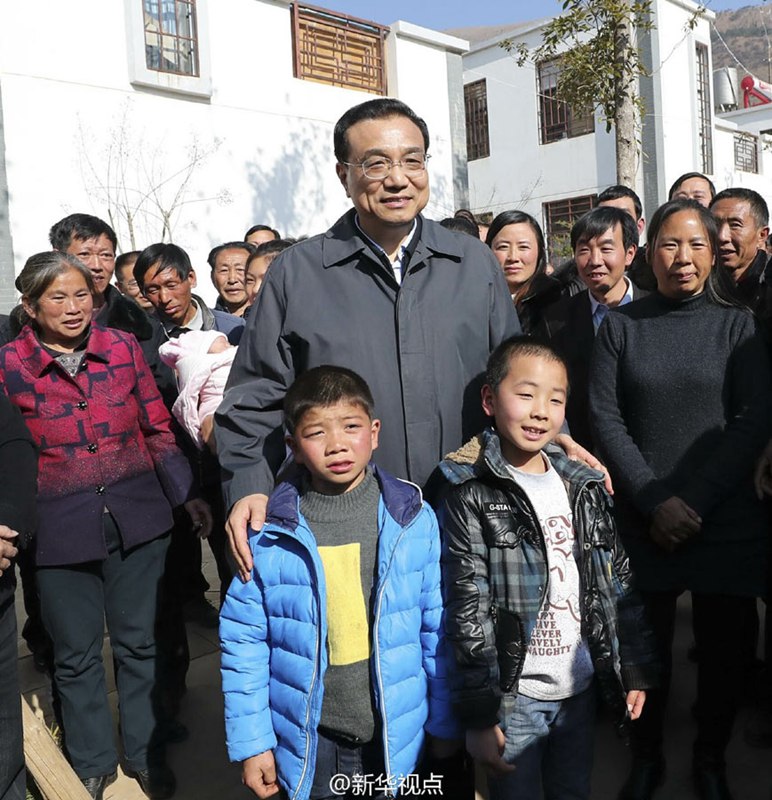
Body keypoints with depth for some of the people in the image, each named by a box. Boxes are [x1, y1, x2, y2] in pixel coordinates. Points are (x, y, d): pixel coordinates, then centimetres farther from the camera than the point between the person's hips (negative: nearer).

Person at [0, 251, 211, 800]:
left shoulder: (123, 347, -1)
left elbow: (158, 429, 5)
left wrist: (187, 493, 2)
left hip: (137, 517, 1)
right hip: (61, 528, -1)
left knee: (138, 642, 13)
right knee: (77, 653, 13)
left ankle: (147, 754, 34)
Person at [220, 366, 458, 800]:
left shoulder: (414, 519, -9)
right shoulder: (268, 533, -11)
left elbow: (438, 629, -1)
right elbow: (243, 641, -4)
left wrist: (444, 722, 5)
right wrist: (252, 742, -3)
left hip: (395, 739, 1)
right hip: (308, 744, 0)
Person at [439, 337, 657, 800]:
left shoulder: (585, 488, 4)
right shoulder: (473, 497, -12)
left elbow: (620, 586, 10)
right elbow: (467, 611, -13)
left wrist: (637, 669, 10)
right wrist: (479, 715, -12)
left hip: (581, 690, 5)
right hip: (512, 697, -4)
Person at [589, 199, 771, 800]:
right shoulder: (620, 326, 3)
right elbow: (605, 419, -2)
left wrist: (694, 502, -12)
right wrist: (656, 502, -11)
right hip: (642, 522, 0)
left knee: (723, 645, 10)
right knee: (647, 643, 7)